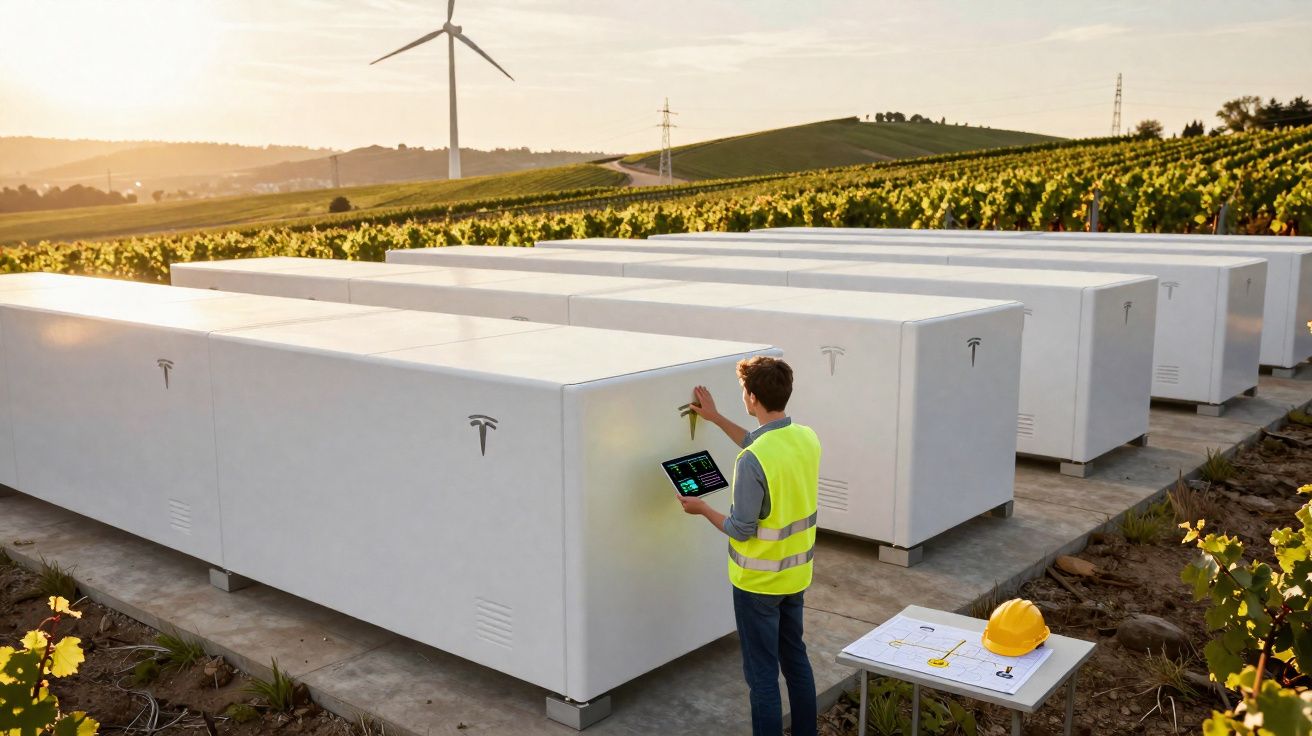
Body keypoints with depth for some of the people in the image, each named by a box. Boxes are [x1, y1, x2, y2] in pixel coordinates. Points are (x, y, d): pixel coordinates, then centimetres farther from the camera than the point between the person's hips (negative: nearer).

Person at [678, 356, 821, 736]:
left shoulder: (751, 461, -27)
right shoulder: (808, 438, -4)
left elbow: (741, 530, -20)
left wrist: (701, 508, -3)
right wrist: (716, 418, 21)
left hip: (759, 581, -8)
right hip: (797, 573, 8)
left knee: (762, 673, 6)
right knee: (796, 658, 22)